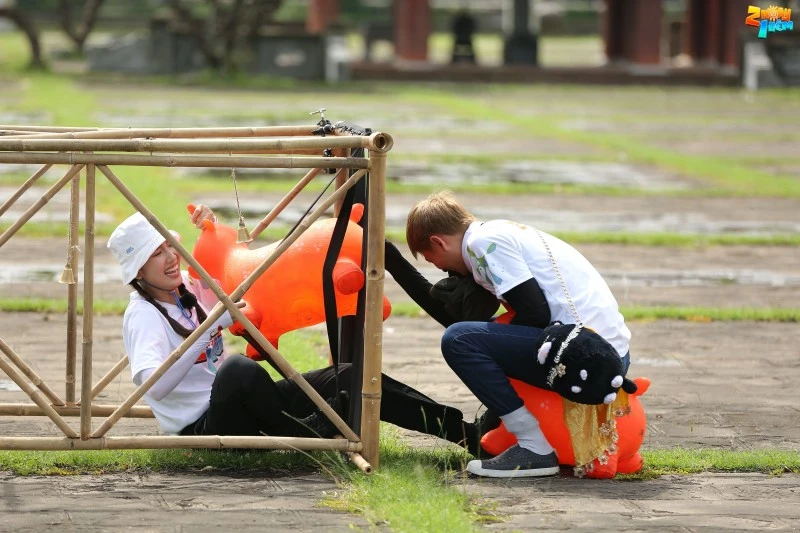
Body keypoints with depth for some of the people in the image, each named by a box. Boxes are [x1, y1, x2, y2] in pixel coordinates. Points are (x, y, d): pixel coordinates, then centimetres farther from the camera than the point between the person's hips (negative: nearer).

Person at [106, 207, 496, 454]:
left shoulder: (188, 290, 10)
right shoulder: (143, 314, -13)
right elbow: (154, 386, -30)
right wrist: (211, 326, -32)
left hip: (240, 411, 9)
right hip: (202, 429, -8)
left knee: (351, 378, -6)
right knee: (239, 370, -41)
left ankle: (470, 434, -11)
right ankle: (308, 439, -20)